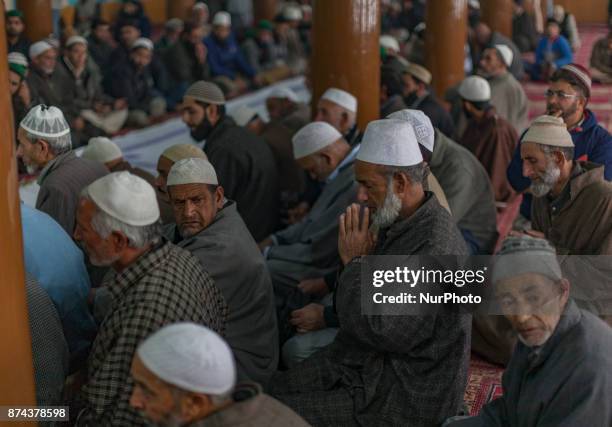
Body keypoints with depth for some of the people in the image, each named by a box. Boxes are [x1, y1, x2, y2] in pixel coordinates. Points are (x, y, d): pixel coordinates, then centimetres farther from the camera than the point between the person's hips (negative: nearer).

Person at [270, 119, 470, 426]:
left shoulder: (435, 248, -27)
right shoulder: (400, 224, 4)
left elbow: (382, 333, -27)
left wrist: (354, 262, -19)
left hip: (409, 397, -9)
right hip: (371, 363, 9)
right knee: (271, 390, 6)